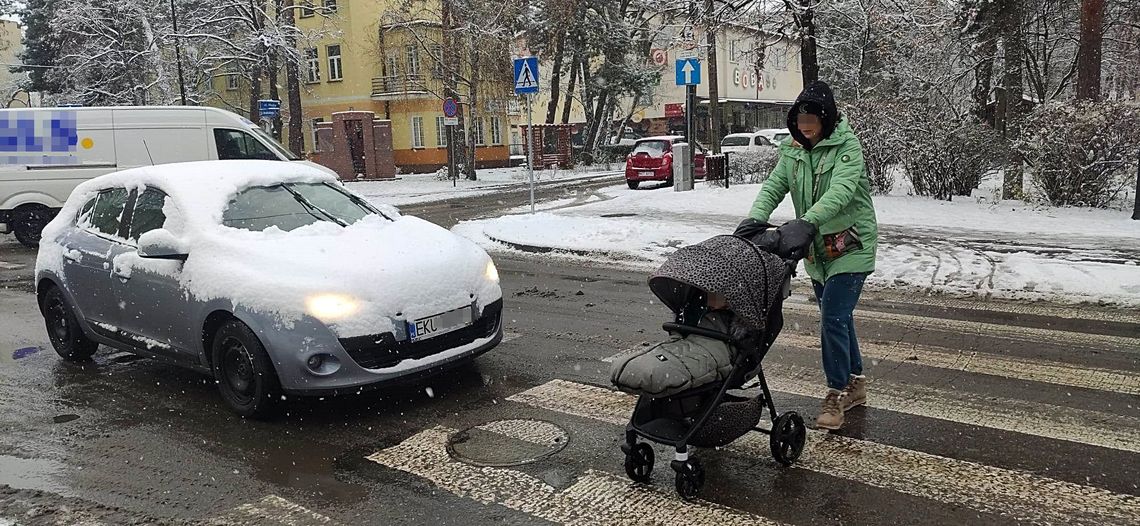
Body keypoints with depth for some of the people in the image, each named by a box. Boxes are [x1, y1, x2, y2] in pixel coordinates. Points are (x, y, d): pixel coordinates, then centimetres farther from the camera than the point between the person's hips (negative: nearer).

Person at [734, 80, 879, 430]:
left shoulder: (847, 146, -14)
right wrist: (756, 219, -28)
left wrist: (806, 222, -46)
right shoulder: (794, 151, 4)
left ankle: (837, 393, 3)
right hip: (817, 250, 6)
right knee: (837, 318, 16)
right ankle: (855, 383, 33)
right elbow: (773, 187, -7)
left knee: (833, 319, -12)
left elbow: (841, 190, -30)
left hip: (851, 247, -6)